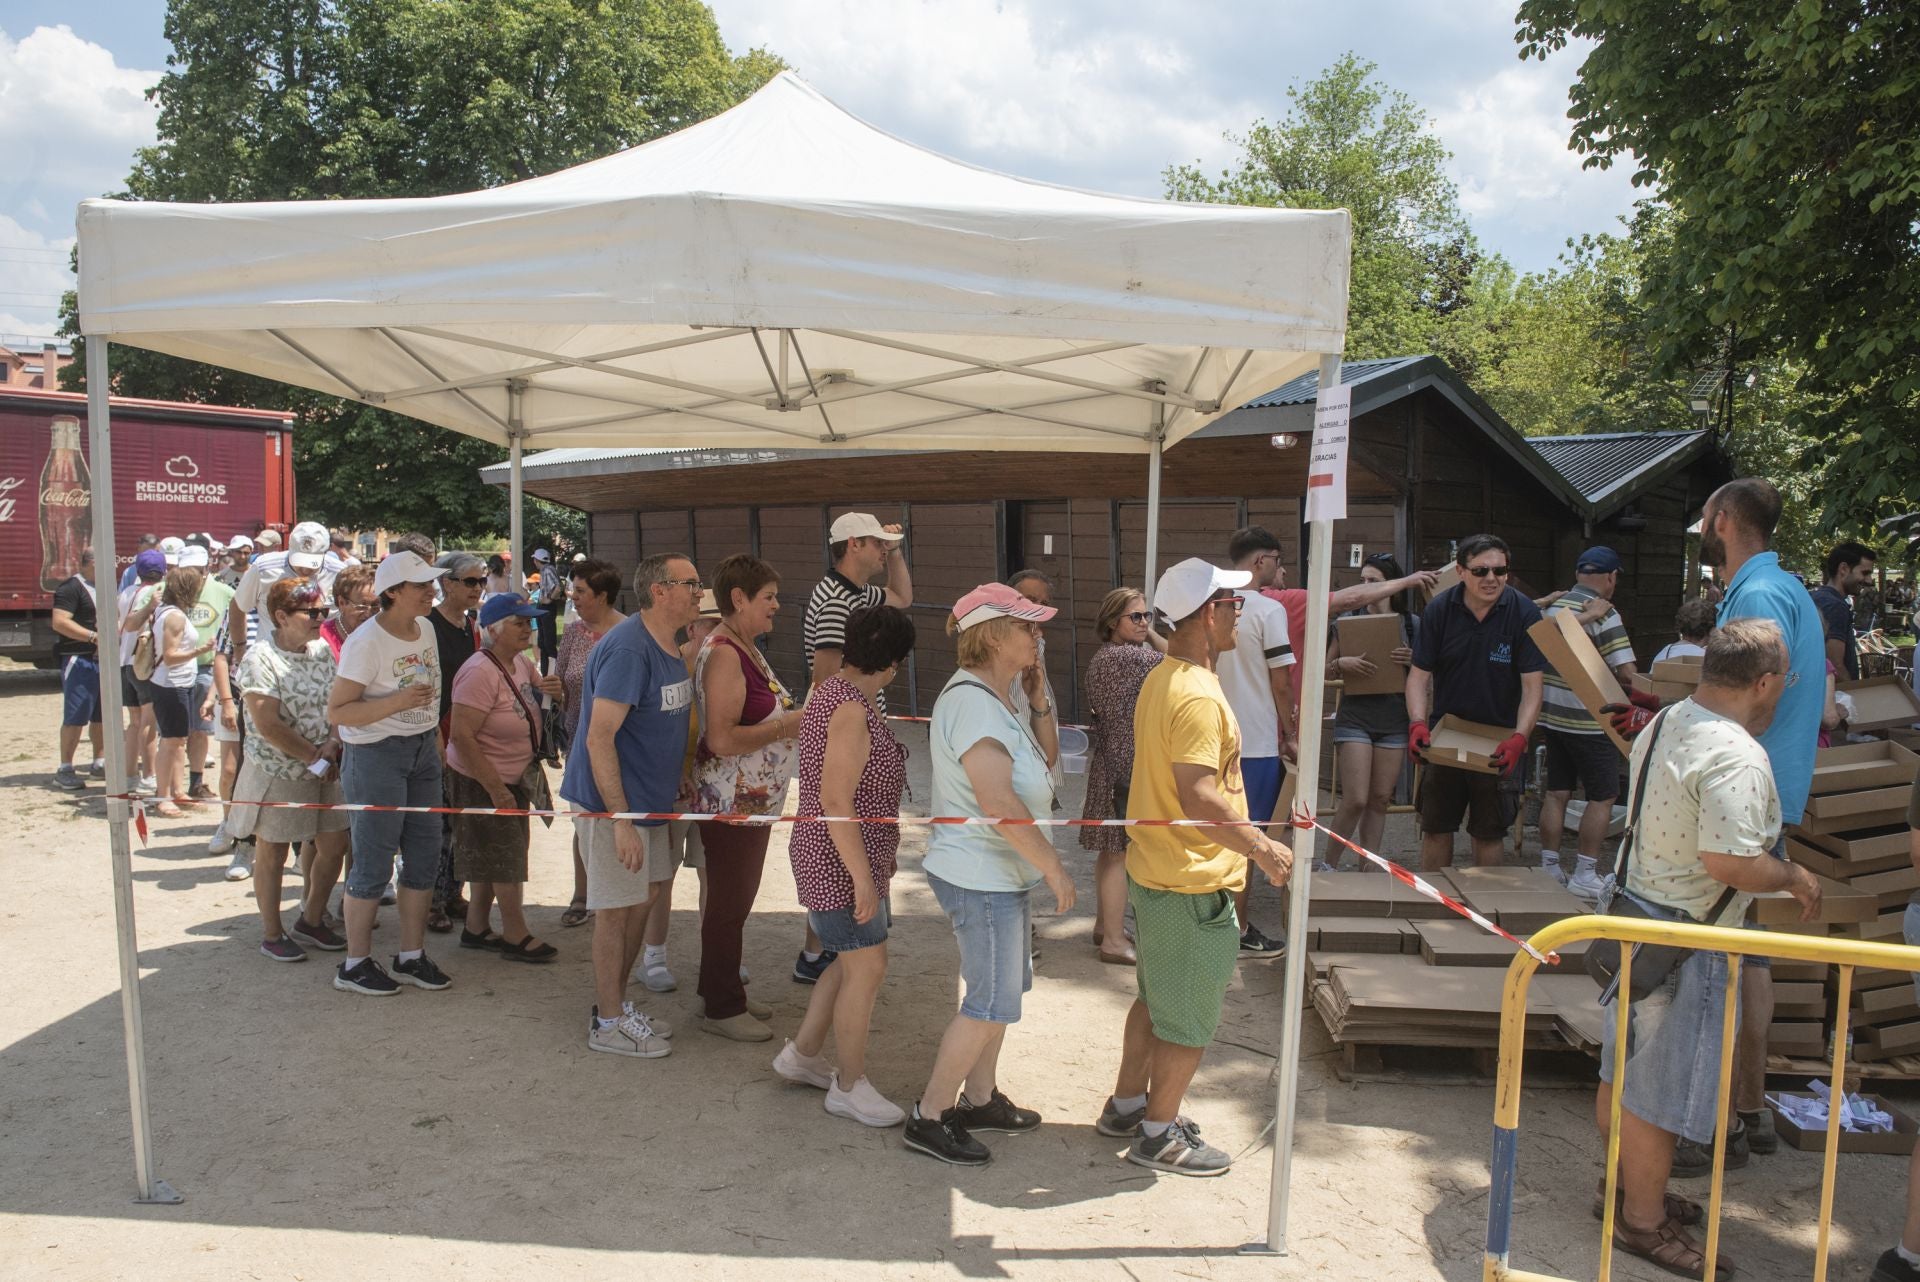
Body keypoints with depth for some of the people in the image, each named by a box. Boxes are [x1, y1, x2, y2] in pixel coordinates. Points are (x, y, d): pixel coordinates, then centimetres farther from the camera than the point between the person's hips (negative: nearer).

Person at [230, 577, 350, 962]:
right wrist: (316, 758, -16)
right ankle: (271, 935, 24)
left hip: (324, 769, 6)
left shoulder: (322, 651, 5)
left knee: (334, 845, 10)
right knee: (272, 855, 8)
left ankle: (311, 921, 30)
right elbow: (268, 726, -21)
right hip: (277, 774, -6)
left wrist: (333, 745, -11)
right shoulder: (260, 660, -16)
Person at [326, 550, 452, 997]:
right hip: (375, 754, -8)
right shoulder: (366, 642, -17)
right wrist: (396, 703, -29)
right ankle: (355, 964, 16)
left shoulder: (425, 629, 6)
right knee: (374, 863, 0)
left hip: (423, 749, 8)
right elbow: (336, 712, -19)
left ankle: (411, 955, 24)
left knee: (425, 856, 10)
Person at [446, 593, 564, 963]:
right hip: (481, 780, -9)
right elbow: (461, 736, -27)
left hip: (514, 778, 9)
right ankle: (516, 937, 15)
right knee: (505, 860, 2)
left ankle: (476, 928, 30)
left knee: (492, 858, 17)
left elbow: (538, 688, 23)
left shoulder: (519, 662, 3)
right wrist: (497, 790, -26)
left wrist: (553, 689, -5)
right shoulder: (481, 672, -24)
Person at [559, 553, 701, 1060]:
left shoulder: (669, 648, 8)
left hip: (649, 800, 9)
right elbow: (599, 738, -25)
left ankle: (617, 1005, 32)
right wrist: (620, 819, -27)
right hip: (612, 803, -9)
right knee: (617, 910, 2)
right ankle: (609, 1023, 17)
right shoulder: (627, 648, -22)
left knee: (640, 902, 17)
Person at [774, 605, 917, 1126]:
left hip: (847, 856, 10)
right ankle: (849, 1086, 13)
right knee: (867, 968, -1)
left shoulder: (833, 692, 9)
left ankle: (803, 1054, 33)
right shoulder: (852, 710, -22)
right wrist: (864, 879, -23)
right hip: (843, 861, -10)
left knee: (853, 962, 19)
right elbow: (835, 802, -25)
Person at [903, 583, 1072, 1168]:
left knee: (1005, 987, 20)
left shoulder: (992, 699, 11)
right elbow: (999, 801, -31)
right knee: (991, 1001, -1)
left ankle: (979, 1098, 34)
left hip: (1000, 873, 11)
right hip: (980, 876, -10)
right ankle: (928, 1116, 13)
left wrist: (1036, 692, 11)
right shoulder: (972, 702, -23)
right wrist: (1053, 867, -25)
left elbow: (1038, 765, 17)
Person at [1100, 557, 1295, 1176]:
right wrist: (1262, 847, -23)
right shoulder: (1198, 697, -24)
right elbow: (1198, 796, -31)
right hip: (1193, 882, -10)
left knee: (1156, 998, 23)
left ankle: (1127, 1104, 36)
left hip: (1153, 869, 10)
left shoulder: (1161, 679, 8)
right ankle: (1158, 1135, 20)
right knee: (1191, 1020, 6)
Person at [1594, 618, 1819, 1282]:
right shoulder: (1736, 758, -25)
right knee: (1659, 1086, 6)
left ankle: (1623, 1184, 39)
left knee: (1623, 1069, 21)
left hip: (1635, 911, 9)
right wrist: (1794, 877, -13)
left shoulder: (1663, 724, 4)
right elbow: (1730, 862, -31)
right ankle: (1645, 1222, 21)